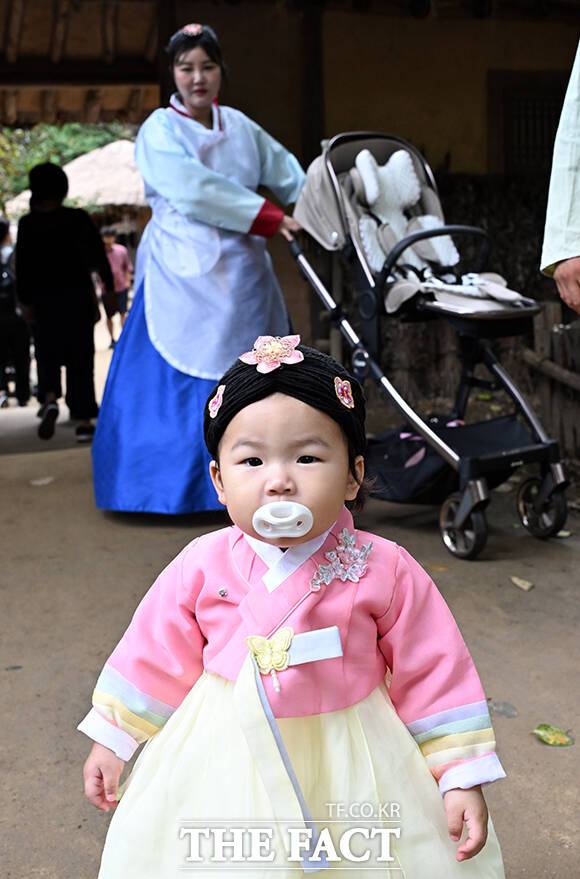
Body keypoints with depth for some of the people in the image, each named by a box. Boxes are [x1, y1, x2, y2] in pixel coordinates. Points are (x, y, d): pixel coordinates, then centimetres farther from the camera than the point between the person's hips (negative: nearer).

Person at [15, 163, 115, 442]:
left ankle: (49, 399, -15)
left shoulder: (28, 223, -3)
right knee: (80, 358, 4)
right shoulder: (79, 218, -2)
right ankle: (84, 421, 2)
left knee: (47, 353, 13)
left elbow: (22, 265, -2)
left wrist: (24, 301, 4)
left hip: (45, 299, 0)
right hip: (79, 296, 0)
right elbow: (99, 256, -1)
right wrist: (109, 287, 6)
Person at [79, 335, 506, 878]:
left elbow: (431, 673, -7)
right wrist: (112, 741, 11)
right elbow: (155, 658, 4)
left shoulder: (383, 570, -14)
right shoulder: (203, 566, -9)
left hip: (348, 765, -1)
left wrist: (462, 780, -5)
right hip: (228, 762, 1)